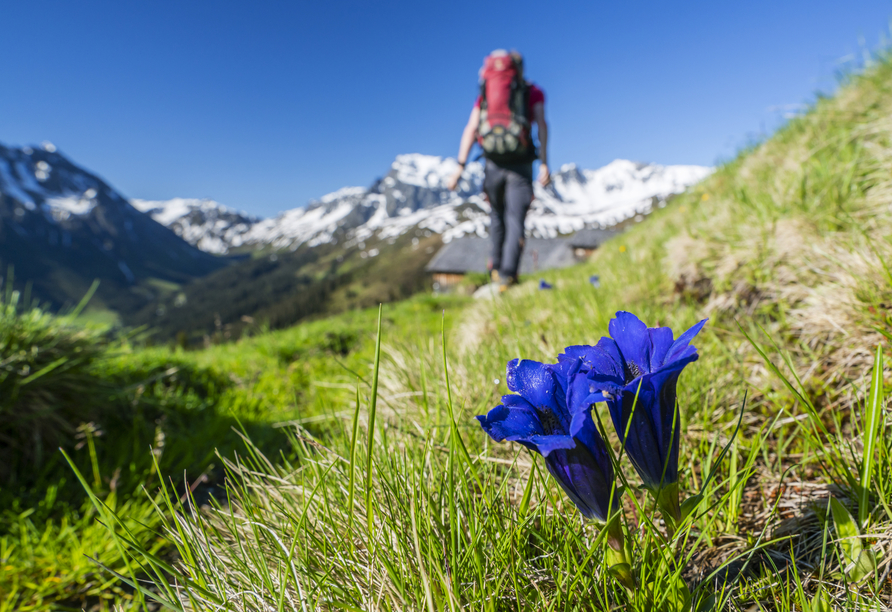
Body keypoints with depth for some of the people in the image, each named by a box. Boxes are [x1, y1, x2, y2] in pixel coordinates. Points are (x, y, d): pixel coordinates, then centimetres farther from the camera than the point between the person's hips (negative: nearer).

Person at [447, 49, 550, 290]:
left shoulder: (484, 96, 17)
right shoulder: (533, 92, 11)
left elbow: (470, 129, 5)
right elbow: (541, 125, -4)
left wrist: (460, 166, 0)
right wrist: (544, 163, -11)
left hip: (493, 163, 2)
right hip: (521, 163, -2)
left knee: (497, 215, 21)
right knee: (515, 220, -2)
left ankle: (497, 265, 28)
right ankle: (507, 273, -12)